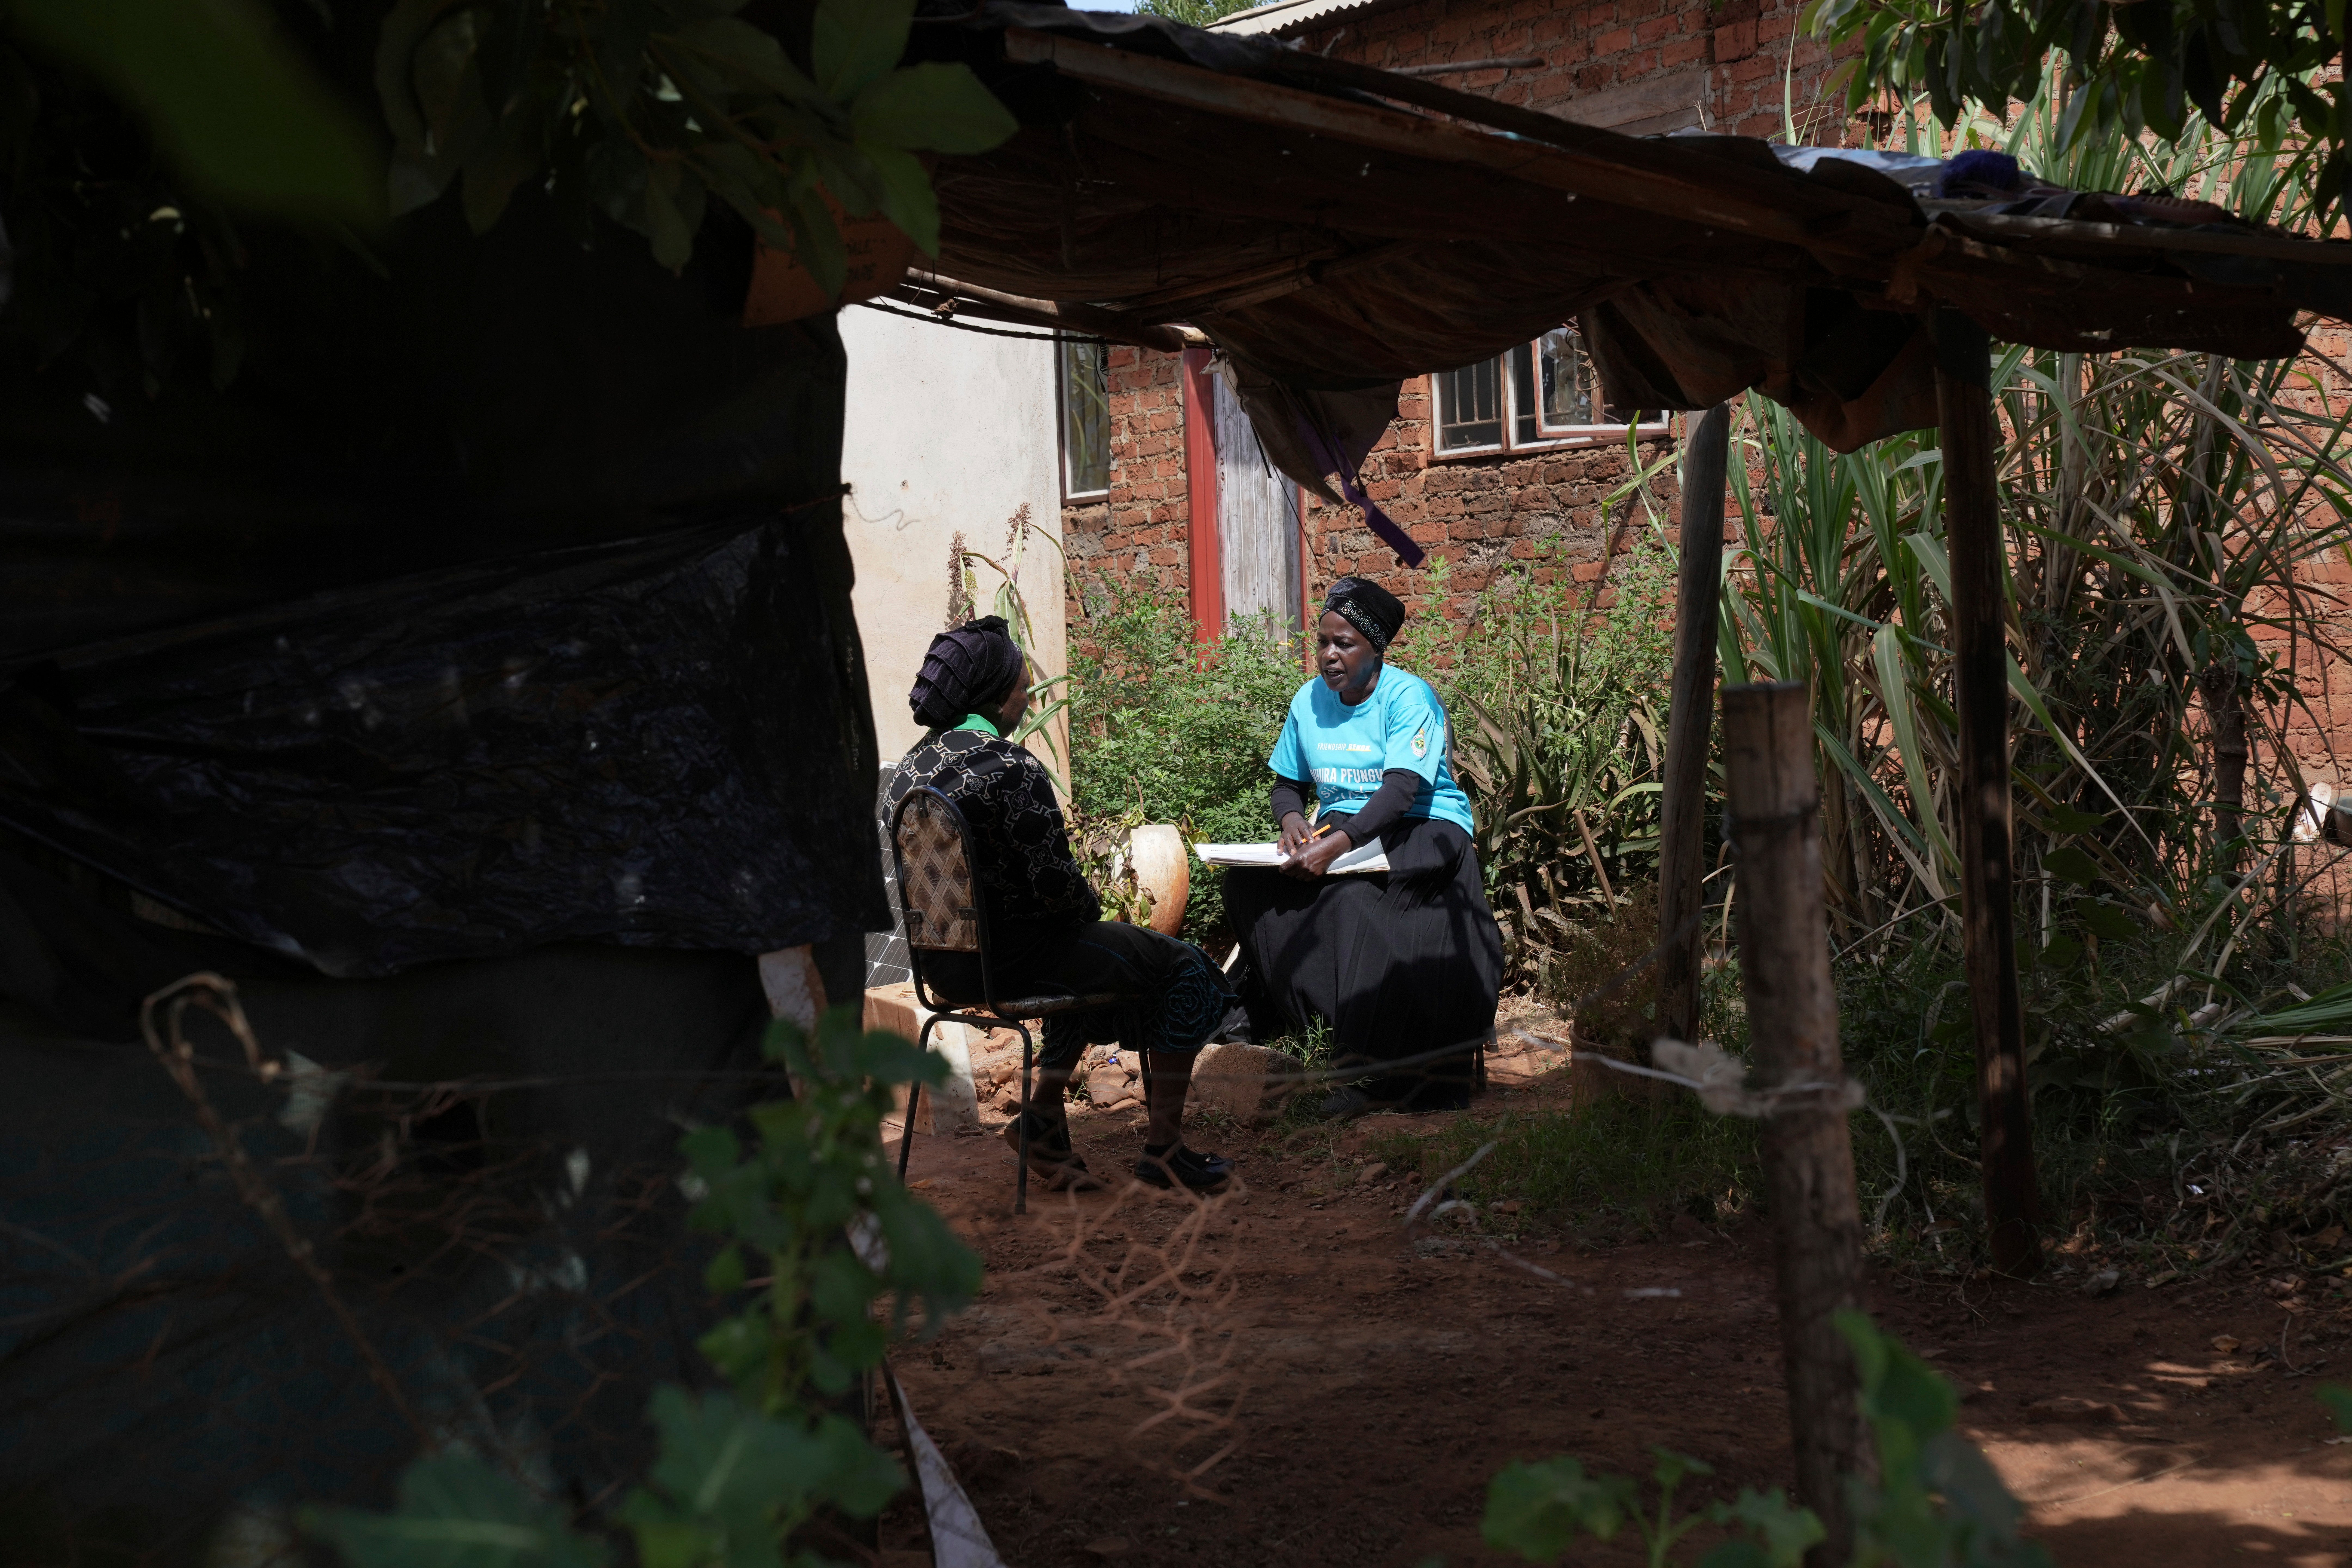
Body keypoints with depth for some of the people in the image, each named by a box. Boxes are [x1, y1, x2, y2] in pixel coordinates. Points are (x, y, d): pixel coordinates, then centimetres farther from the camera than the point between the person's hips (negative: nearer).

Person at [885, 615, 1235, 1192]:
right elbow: (1056, 884, -22)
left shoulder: (913, 766, 7)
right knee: (1189, 970, 5)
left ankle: (1045, 1111, 26)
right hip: (1011, 955, -9)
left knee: (1093, 955, 34)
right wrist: (1091, 908, 1)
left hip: (945, 959, 9)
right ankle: (1163, 1148, 7)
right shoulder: (1012, 769, -20)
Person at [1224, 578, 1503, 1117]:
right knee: (1246, 882, -19)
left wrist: (1337, 844, -38)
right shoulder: (1310, 701, 7)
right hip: (1340, 831, 6)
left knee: (1353, 896, -36)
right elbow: (1288, 784, 14)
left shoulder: (1408, 697, -13)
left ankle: (1372, 1075, -30)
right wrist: (1292, 819, -12)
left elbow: (1401, 790, -24)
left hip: (1420, 830, -6)